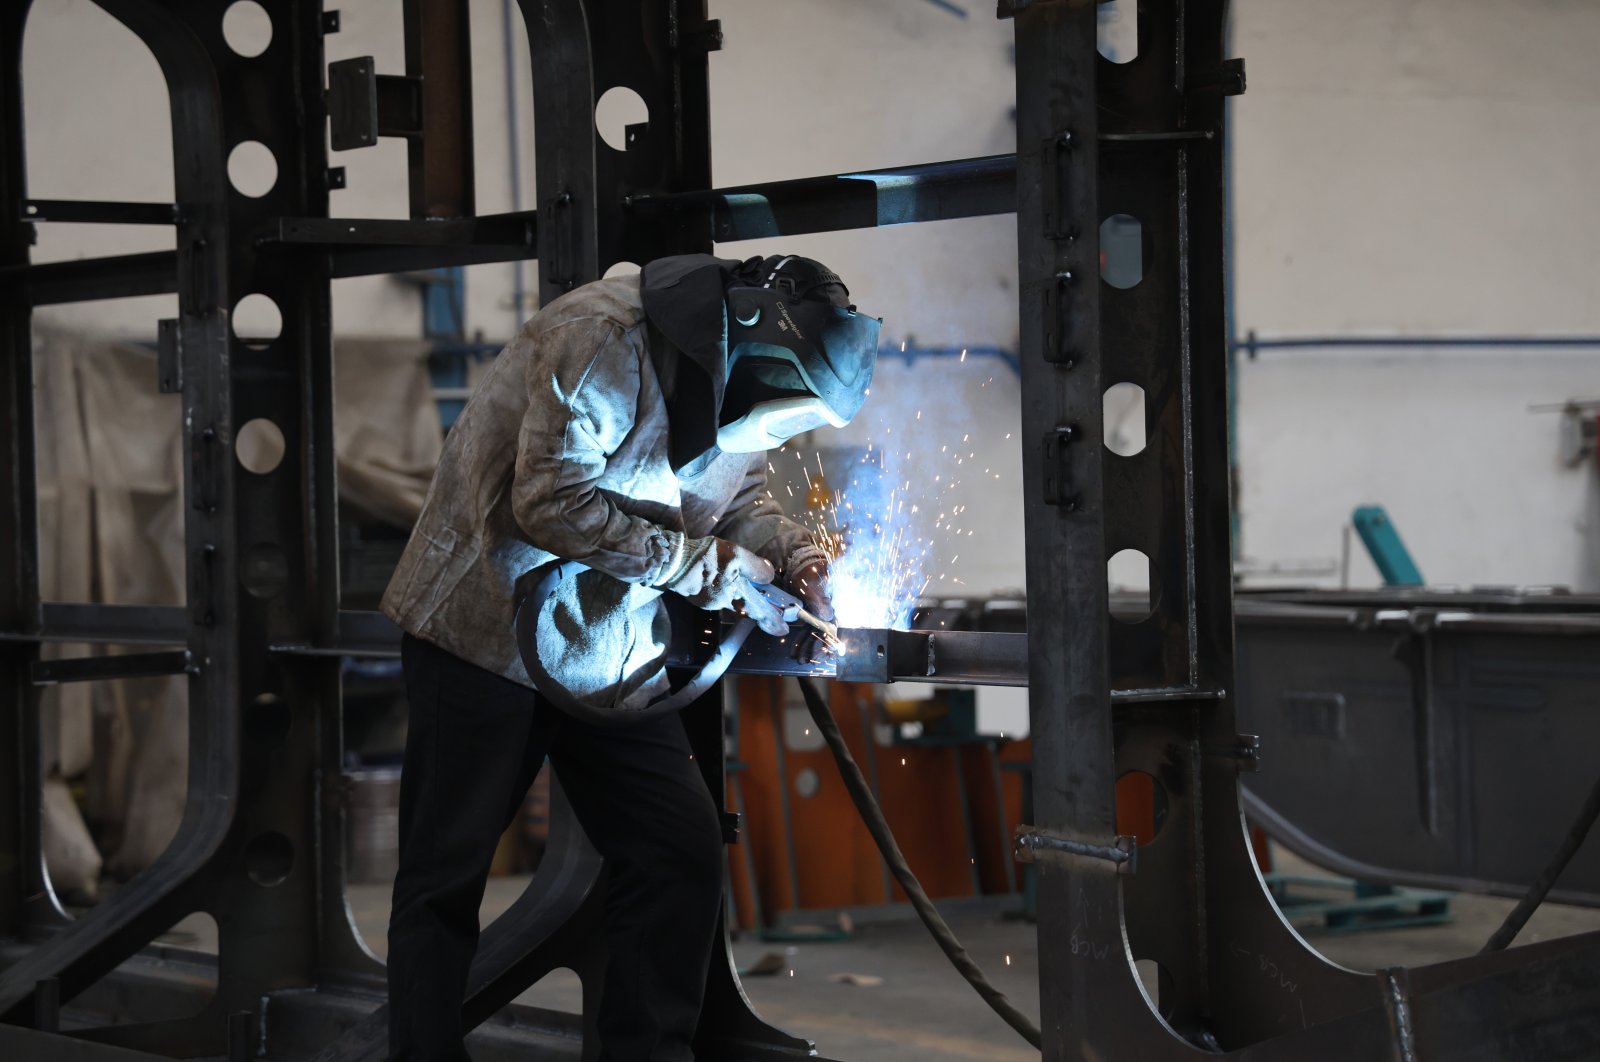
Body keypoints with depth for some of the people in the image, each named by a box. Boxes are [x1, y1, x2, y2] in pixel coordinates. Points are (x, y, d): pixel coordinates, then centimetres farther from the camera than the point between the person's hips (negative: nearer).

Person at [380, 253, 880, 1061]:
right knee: (446, 873, -1)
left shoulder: (731, 384, 3)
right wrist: (701, 564, -22)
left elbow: (738, 499, 18)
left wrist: (795, 556, -3)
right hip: (488, 627, -7)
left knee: (683, 850, 0)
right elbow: (552, 501, -27)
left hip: (605, 651, 7)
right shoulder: (607, 337, -23)